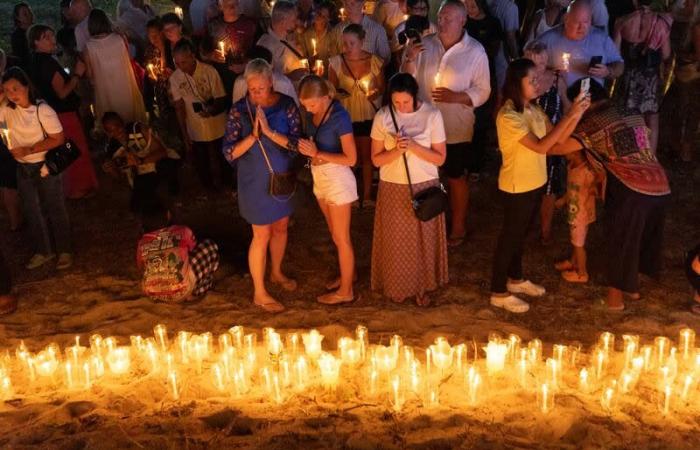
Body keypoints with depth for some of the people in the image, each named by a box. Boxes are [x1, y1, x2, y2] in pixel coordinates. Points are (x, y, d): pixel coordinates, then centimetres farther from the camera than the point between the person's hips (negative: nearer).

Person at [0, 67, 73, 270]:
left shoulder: (42, 109, -18)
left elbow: (58, 138, -18)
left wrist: (29, 149, -22)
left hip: (45, 166, -5)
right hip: (23, 169, 5)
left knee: (55, 209, 8)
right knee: (31, 211, 16)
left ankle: (64, 251, 23)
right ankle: (43, 251, 33)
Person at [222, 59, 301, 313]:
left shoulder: (286, 105, -9)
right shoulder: (239, 110, -13)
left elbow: (297, 144, -14)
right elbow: (229, 153, -14)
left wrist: (269, 131, -27)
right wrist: (253, 135, -28)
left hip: (283, 177, 4)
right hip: (255, 182, -3)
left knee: (281, 228, 20)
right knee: (262, 235, 3)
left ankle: (276, 273, 45)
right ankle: (260, 293, 17)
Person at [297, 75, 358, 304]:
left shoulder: (339, 116, -23)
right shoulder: (311, 114, -1)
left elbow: (351, 158, -22)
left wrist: (318, 154, -25)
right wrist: (307, 149, -1)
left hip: (338, 179, -8)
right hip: (319, 178, 8)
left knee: (341, 237, 5)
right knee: (335, 234, 22)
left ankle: (346, 291, 18)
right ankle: (347, 273, 41)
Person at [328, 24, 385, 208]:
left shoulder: (374, 61, -8)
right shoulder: (336, 62, -7)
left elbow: (382, 87, 1)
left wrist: (375, 93, -20)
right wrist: (337, 93, -20)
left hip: (368, 116, 0)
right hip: (346, 116, 0)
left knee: (367, 156, 11)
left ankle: (367, 195, 23)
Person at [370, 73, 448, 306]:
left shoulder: (432, 115, -11)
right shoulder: (382, 117, -8)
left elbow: (440, 158, -8)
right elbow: (376, 159, -4)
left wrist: (414, 146, -24)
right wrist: (397, 150, -23)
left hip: (425, 187, 0)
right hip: (393, 188, 1)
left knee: (423, 239, 10)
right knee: (396, 240, 10)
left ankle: (422, 287, 28)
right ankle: (396, 286, 29)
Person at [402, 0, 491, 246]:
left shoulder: (475, 51, -11)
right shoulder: (425, 45, -3)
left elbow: (482, 91, -10)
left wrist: (456, 97, -25)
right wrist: (409, 60, -19)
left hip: (456, 129, -3)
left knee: (455, 177, 14)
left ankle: (458, 226, 33)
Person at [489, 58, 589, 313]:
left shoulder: (533, 109, 3)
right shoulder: (508, 116, -24)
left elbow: (558, 138, 0)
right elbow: (541, 146, -30)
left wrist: (578, 113, -14)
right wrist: (569, 116, -30)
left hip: (534, 183, 8)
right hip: (516, 186, -8)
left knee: (520, 234, 21)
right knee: (509, 236, 4)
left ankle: (515, 279, 39)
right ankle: (499, 293, 17)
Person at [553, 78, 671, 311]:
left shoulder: (593, 122, -5)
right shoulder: (631, 114, 17)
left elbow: (559, 147, -13)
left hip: (631, 189, -7)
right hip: (660, 185, 7)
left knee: (620, 240, 11)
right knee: (642, 237, 23)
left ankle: (615, 296, 23)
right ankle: (632, 286, 40)